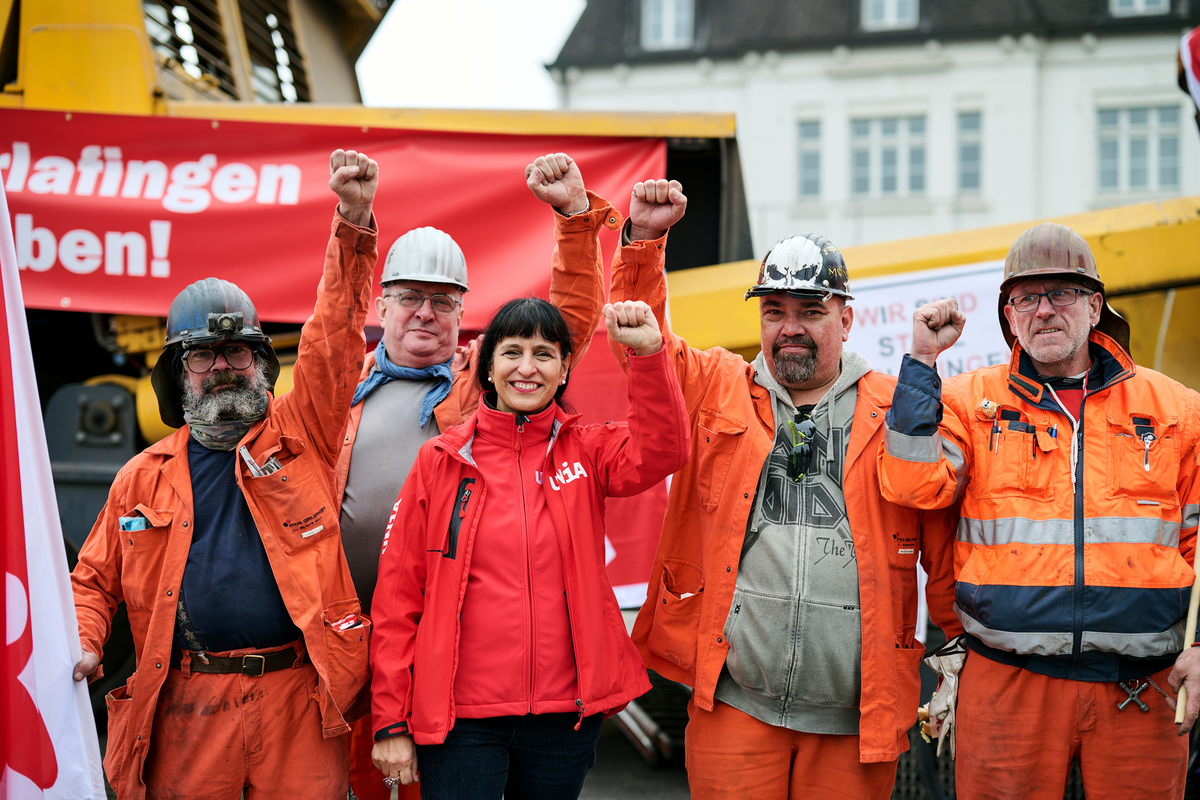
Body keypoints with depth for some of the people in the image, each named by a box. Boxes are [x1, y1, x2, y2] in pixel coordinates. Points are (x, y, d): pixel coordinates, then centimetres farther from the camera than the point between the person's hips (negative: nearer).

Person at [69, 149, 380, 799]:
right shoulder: (142, 476, 12)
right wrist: (81, 643, -2)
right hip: (185, 705, 2)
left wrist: (353, 221, -14)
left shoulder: (299, 434, 7)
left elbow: (335, 333, -4)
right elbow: (93, 580, 19)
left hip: (297, 697, -1)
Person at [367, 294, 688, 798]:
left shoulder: (586, 452, 5)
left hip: (566, 714, 2)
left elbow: (661, 452, -15)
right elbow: (398, 592, 1)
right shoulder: (440, 460, 1)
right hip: (459, 717, -1)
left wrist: (648, 354, -26)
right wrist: (391, 722, -2)